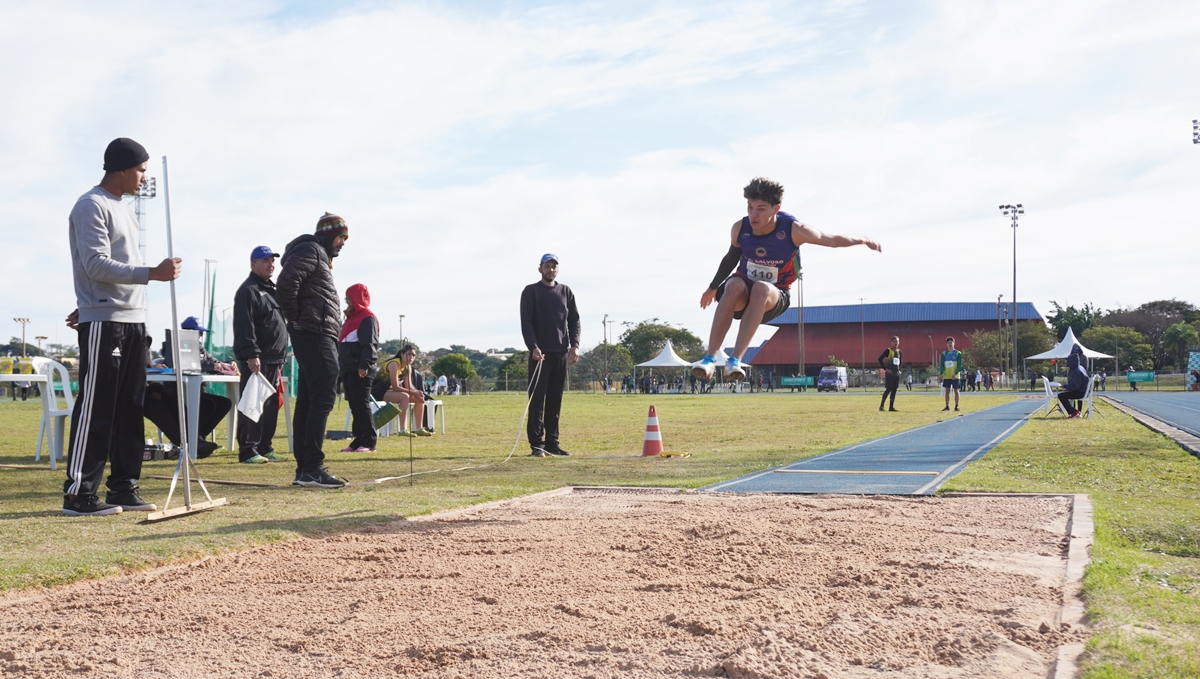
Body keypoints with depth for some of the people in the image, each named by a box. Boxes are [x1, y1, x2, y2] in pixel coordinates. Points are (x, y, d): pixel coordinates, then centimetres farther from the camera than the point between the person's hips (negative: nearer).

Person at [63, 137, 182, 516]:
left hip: (133, 321, 9)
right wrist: (152, 274, -26)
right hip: (104, 322, -9)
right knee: (96, 409, -7)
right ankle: (79, 493, -3)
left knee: (129, 408, 9)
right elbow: (96, 265, -18)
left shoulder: (125, 210, 20)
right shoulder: (92, 206, -8)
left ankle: (123, 487, 15)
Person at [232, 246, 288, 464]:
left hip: (273, 359, 9)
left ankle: (265, 448, 17)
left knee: (271, 405, 10)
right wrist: (251, 354, -24)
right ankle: (247, 451, -7)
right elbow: (244, 326, -17)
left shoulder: (273, 290, 23)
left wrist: (281, 357, 23)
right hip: (255, 360, -9)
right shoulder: (248, 290, -8)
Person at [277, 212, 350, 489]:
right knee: (322, 399, -13)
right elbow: (287, 280, -21)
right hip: (315, 335, -10)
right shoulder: (310, 250, -5)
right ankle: (312, 468, -15)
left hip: (322, 338, 10)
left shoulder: (321, 256, 26)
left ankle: (304, 469, 12)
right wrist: (294, 316, -12)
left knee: (307, 401, 9)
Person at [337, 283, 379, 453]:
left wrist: (364, 365, -25)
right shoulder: (351, 318, 22)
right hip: (348, 369, 10)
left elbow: (369, 344, -17)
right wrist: (341, 366, 22)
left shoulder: (368, 318, -8)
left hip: (360, 370, -10)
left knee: (362, 405, -10)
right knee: (354, 406, 9)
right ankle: (358, 441, 11)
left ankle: (368, 442, -9)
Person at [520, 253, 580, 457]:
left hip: (561, 354, 4)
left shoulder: (566, 292, 14)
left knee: (555, 401, 7)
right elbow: (526, 322, -6)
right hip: (540, 354, -4)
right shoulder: (531, 291, 1)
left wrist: (574, 345, -3)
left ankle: (552, 442, 12)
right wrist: (533, 347, -19)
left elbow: (574, 320, 12)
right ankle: (536, 444, -5)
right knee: (537, 400, -5)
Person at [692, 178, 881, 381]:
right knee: (735, 286, -36)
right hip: (741, 294, 2)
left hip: (774, 297, -2)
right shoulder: (740, 228, -9)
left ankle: (735, 359, -47)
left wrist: (863, 240, 0)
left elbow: (832, 240, -3)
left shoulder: (793, 229, -18)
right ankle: (709, 357, -43)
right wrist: (712, 288, 21)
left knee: (761, 288, -39)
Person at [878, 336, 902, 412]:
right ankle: (881, 406, -3)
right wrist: (885, 369, -15)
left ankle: (891, 407, 9)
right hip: (889, 374, -6)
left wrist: (899, 370, 12)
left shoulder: (899, 352, 13)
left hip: (896, 374, 6)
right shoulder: (888, 350, -7)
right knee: (888, 389, -9)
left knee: (894, 390, 5)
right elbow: (880, 359, -13)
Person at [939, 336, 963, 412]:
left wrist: (955, 373, -17)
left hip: (955, 376, -3)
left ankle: (956, 406, 6)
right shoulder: (944, 354, 8)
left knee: (956, 390, 0)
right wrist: (942, 373, -8)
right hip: (946, 376, 3)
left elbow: (959, 365, -6)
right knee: (947, 391, 4)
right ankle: (947, 406, 8)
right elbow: (942, 364, 5)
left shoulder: (958, 353, -1)